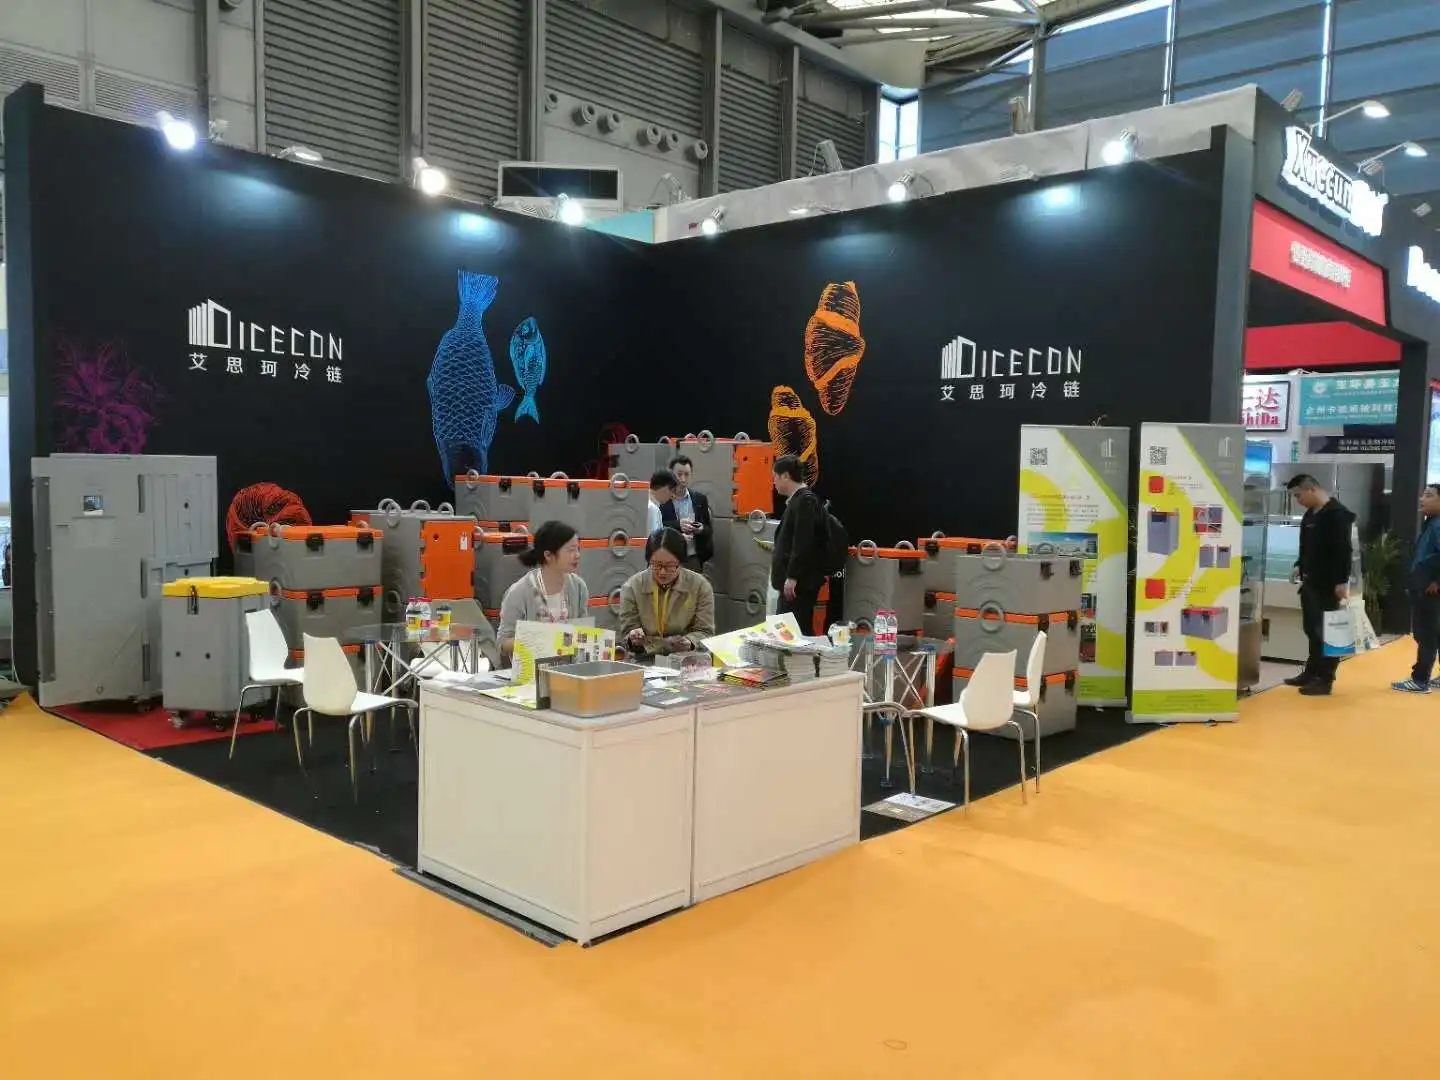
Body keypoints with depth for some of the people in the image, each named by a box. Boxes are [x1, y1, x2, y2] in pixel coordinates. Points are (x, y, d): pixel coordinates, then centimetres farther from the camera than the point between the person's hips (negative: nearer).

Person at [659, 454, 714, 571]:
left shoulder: (700, 499, 10)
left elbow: (709, 529, 13)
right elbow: (655, 528, -9)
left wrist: (702, 529, -8)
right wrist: (677, 525, -20)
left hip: (693, 559, 3)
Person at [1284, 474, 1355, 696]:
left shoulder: (1338, 513, -15)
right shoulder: (1310, 513, 13)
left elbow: (1343, 549, -19)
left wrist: (1342, 581, -22)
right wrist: (1300, 566, 15)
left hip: (1328, 583, -9)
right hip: (1311, 580, 9)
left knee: (1326, 631, -3)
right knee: (1312, 629, 15)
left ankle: (1325, 679, 2)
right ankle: (1312, 673, 24)